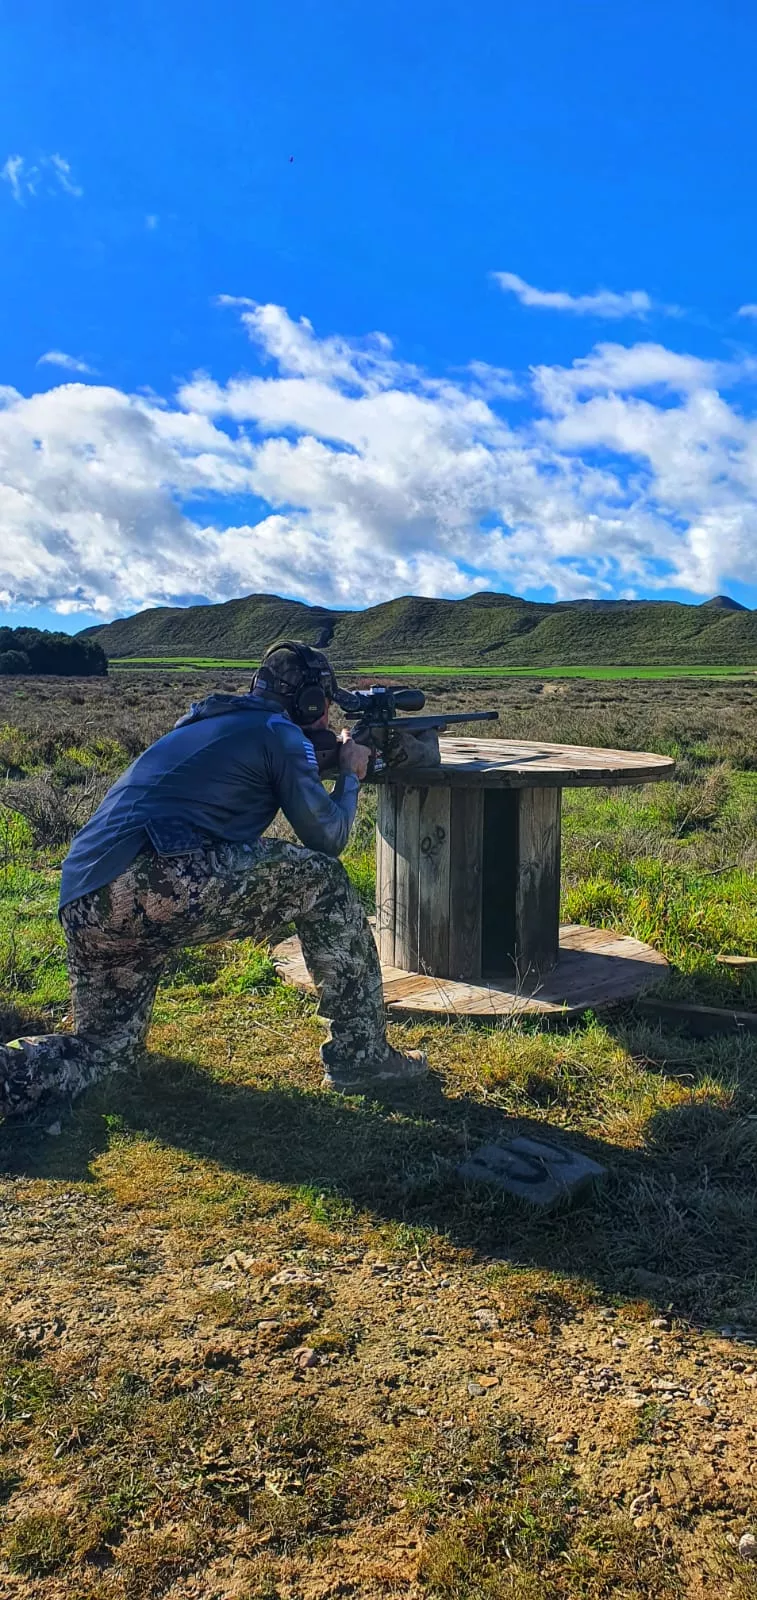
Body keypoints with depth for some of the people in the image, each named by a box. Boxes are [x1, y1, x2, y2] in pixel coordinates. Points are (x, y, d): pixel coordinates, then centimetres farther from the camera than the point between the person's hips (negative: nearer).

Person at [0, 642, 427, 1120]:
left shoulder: (204, 722, 32)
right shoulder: (281, 732, 7)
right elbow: (327, 838, 10)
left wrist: (326, 762, 44)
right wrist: (351, 776, 30)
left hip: (82, 908, 9)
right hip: (158, 882, -9)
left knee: (106, 1047, 24)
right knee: (323, 879, 6)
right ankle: (362, 1056, 11)